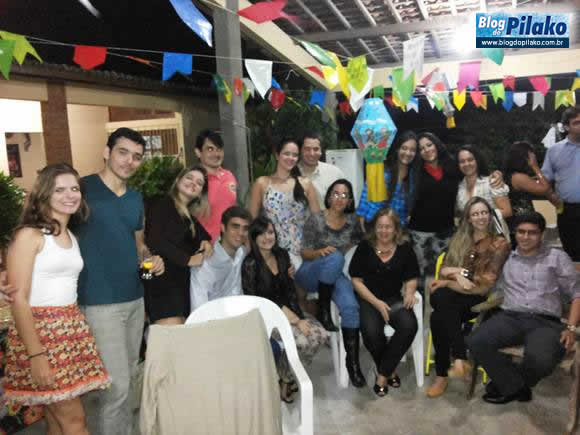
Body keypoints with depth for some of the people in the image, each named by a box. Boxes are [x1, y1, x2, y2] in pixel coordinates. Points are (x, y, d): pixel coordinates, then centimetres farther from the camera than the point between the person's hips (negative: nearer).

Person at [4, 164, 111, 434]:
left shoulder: (72, 236, 13)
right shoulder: (29, 234, -9)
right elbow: (18, 299, -13)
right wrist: (35, 354, -18)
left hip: (73, 328, 6)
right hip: (40, 329, -6)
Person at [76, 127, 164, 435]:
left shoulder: (136, 198, 10)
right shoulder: (82, 188, -10)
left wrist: (151, 259, 0)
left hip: (135, 298, 7)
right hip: (100, 302, -7)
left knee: (130, 378, 18)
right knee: (117, 385, -3)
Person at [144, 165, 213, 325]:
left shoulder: (188, 214, 20)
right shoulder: (163, 205, -4)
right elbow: (154, 240, -16)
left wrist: (206, 241, 5)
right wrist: (187, 259, -13)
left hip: (181, 281, 9)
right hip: (162, 281, -9)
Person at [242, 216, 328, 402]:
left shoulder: (282, 255, 4)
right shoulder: (250, 264, -14)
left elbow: (290, 291, 7)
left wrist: (299, 318, -8)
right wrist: (293, 321, -18)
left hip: (287, 311, 6)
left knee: (320, 334, -14)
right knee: (301, 341, -27)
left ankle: (287, 374, 9)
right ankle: (284, 379, 4)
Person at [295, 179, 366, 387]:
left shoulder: (352, 221, 3)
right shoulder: (316, 219, -9)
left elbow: (358, 242, 25)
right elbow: (305, 253, -8)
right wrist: (320, 252, -25)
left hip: (334, 275, 3)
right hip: (310, 274, -3)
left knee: (350, 306, -26)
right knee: (335, 257, -35)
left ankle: (353, 361, -13)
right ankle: (323, 310, -18)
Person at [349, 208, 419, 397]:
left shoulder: (405, 248, 5)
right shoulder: (364, 247, -1)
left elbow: (411, 278, 13)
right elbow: (356, 280, -3)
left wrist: (409, 292, -10)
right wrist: (377, 302, -13)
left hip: (394, 298, 2)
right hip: (368, 299, -2)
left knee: (409, 325, -28)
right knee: (371, 332, -31)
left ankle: (383, 373, -8)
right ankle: (390, 370, 2)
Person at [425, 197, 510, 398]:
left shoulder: (499, 244, 5)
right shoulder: (459, 239, 17)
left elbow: (486, 285, -4)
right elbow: (443, 270, 10)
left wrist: (448, 282, -7)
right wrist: (458, 272, -12)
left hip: (479, 300, -3)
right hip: (452, 296, 3)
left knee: (439, 317, -33)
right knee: (439, 297, -35)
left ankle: (442, 374, -24)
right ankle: (460, 358, -30)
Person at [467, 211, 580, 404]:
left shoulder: (557, 257, 14)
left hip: (545, 322, -1)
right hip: (509, 317, 2)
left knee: (540, 359, -34)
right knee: (476, 342, -27)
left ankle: (508, 384, 1)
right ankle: (517, 387, -4)